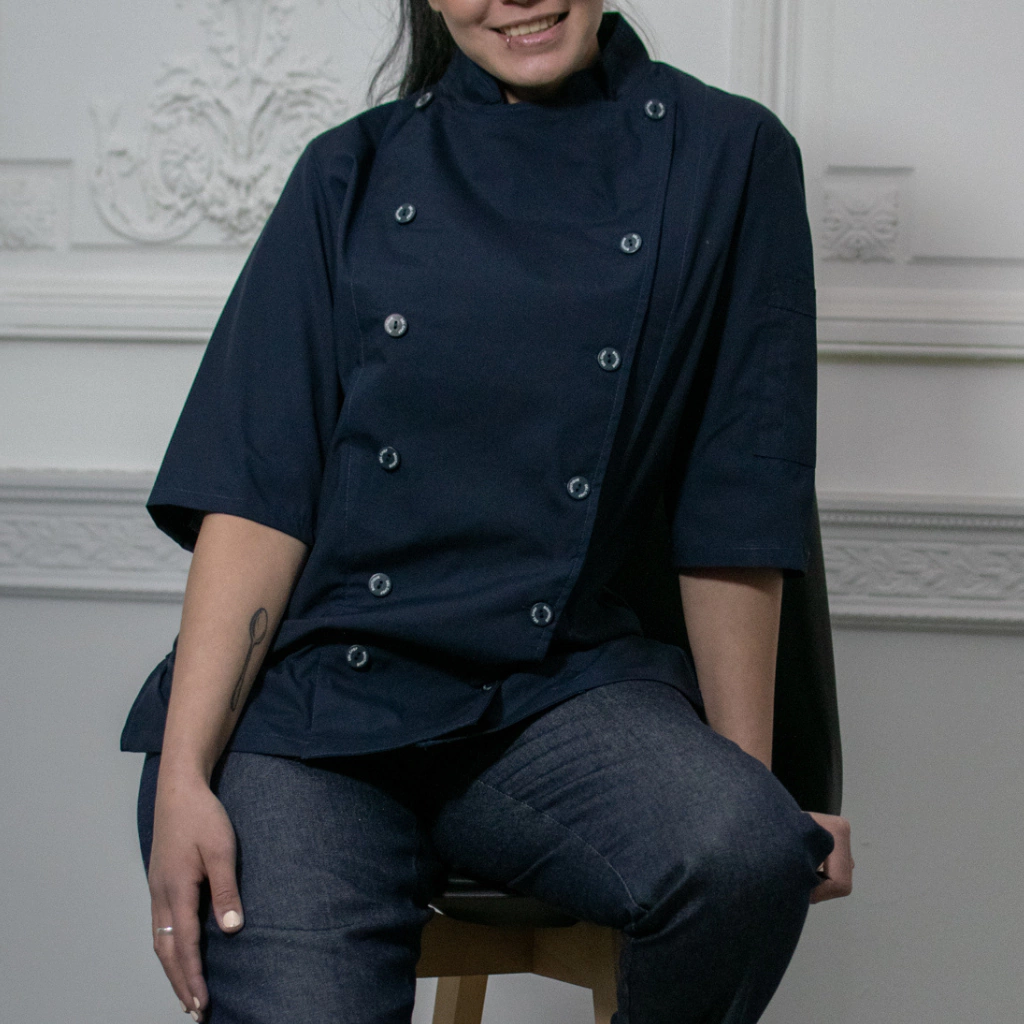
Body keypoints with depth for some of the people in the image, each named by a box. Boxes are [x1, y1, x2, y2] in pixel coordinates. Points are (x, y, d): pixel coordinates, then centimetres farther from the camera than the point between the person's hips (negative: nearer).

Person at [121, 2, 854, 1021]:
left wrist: (752, 789, 3)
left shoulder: (730, 159, 6)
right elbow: (257, 489, 1)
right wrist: (183, 775, -10)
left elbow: (732, 517, 6)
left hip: (559, 697, 1)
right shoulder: (352, 171, 9)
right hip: (303, 697, 0)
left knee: (744, 853, -30)